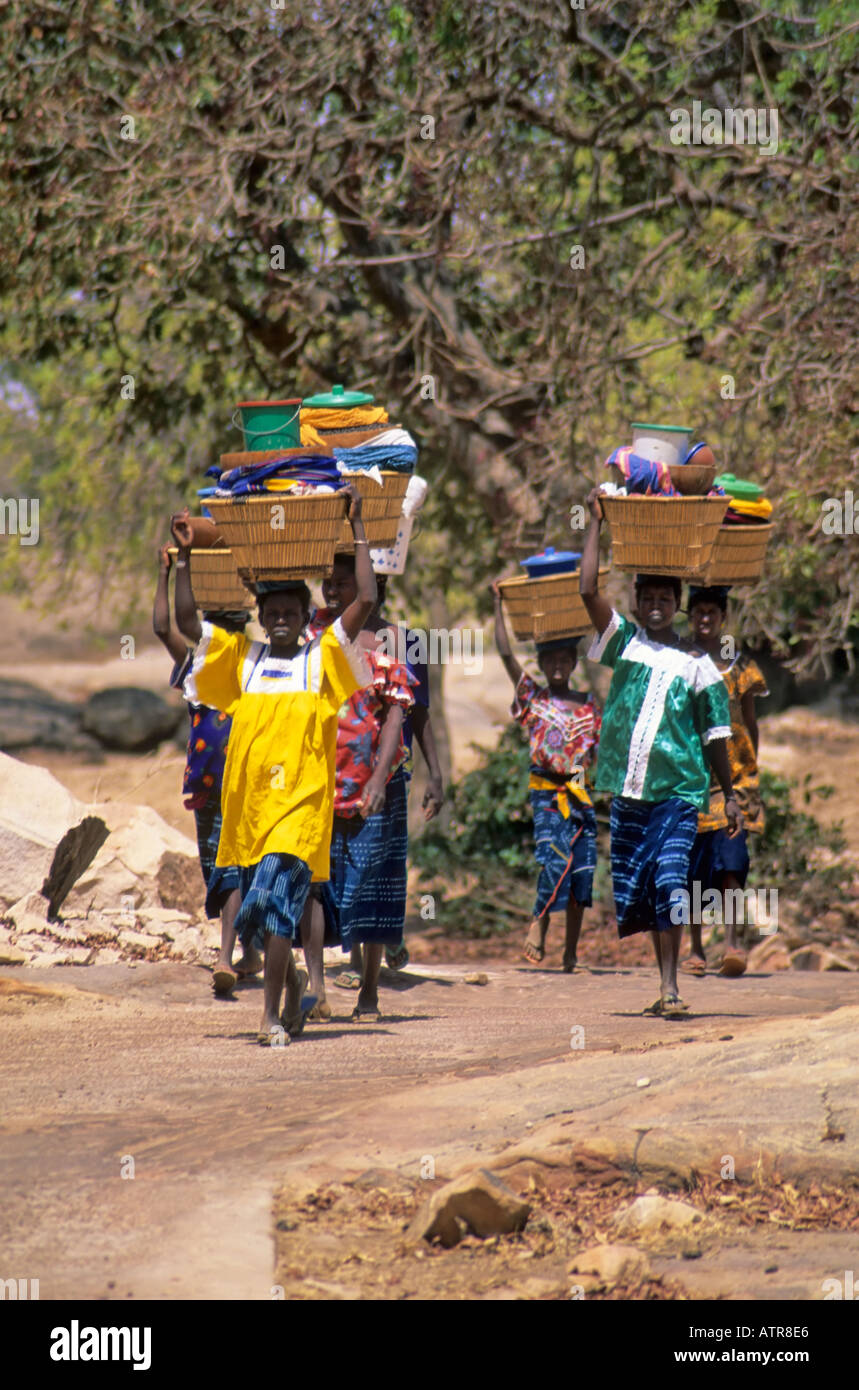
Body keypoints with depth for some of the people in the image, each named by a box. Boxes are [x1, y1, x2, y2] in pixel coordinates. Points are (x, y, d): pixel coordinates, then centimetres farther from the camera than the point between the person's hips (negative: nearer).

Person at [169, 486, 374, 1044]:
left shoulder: (324, 658, 4)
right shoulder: (241, 657, 12)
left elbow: (366, 601, -4)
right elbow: (188, 621, 9)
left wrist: (358, 529, -2)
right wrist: (186, 558, 5)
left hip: (302, 801, -4)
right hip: (248, 802, 4)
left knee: (278, 901, -16)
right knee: (256, 909, 10)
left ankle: (273, 1014, -14)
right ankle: (292, 982, 36)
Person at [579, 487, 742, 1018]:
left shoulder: (697, 664, 6)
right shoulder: (624, 642, 9)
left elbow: (716, 734, 10)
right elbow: (589, 591, -1)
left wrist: (730, 795, 8)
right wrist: (596, 523, 1)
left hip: (679, 790, -3)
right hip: (629, 791, 3)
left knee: (670, 882, -17)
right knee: (639, 891, 7)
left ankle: (670, 986, -18)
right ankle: (665, 985, 18)